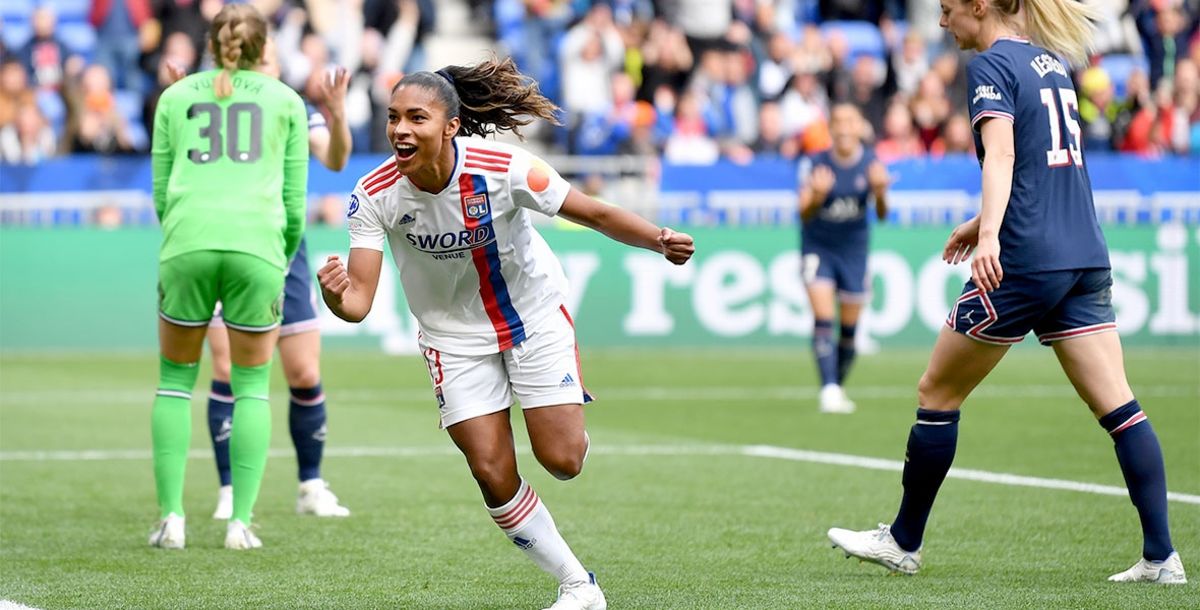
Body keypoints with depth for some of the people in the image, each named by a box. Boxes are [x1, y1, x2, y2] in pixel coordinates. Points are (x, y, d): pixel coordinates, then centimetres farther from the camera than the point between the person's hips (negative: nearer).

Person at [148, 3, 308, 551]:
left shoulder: (175, 97, 19)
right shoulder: (286, 101, 16)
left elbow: (160, 193, 16)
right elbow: (294, 201, 12)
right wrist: (284, 258, 27)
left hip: (188, 243, 1)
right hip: (257, 245, -1)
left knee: (176, 380, 13)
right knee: (251, 386, 11)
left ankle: (170, 516, 4)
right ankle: (241, 521, 2)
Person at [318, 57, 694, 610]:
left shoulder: (503, 168, -28)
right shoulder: (375, 194, -23)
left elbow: (596, 214, -18)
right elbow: (359, 300, -25)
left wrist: (658, 240, -36)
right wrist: (336, 297, -50)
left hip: (535, 316, -1)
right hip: (455, 335, 1)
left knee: (561, 461, -7)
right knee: (494, 477, -6)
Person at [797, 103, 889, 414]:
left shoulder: (871, 163, -11)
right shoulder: (814, 164, -15)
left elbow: (882, 215, -18)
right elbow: (804, 214, -19)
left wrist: (880, 193, -40)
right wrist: (816, 197, -41)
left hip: (854, 249, 2)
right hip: (818, 247, -2)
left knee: (849, 328, 8)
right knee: (823, 318, -17)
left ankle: (838, 387, 25)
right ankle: (829, 389, -22)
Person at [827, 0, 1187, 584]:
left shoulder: (991, 65, -7)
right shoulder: (1049, 60, 18)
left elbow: (1001, 153, -23)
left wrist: (990, 234, -36)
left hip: (1024, 262, -8)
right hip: (1085, 258, 8)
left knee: (937, 392, 8)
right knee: (1117, 405, 1)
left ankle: (903, 542, 17)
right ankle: (1161, 556, -7)